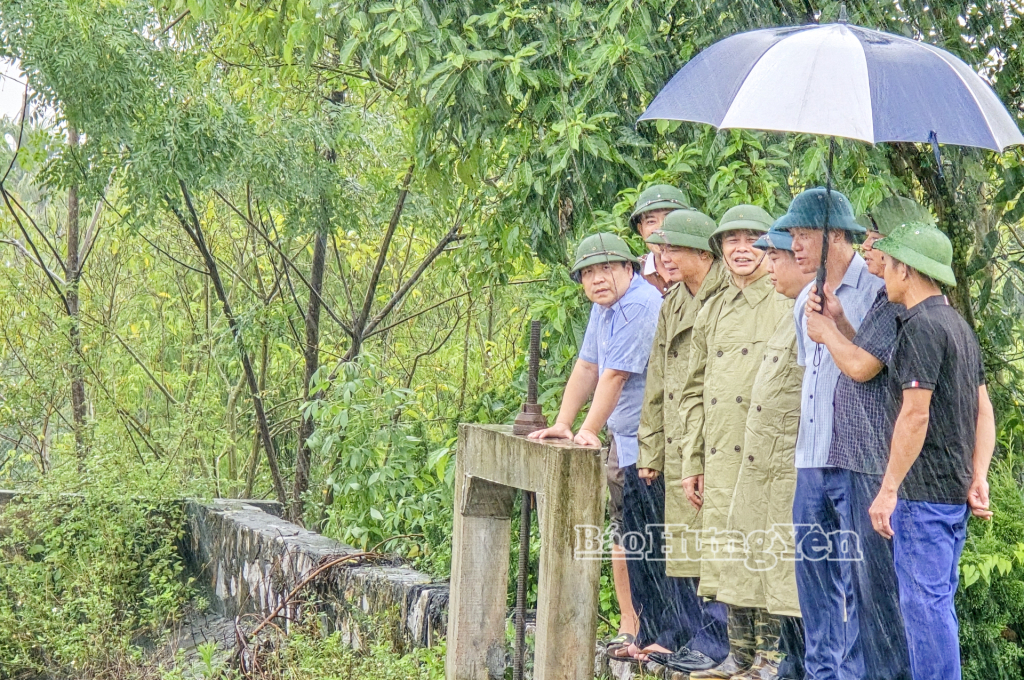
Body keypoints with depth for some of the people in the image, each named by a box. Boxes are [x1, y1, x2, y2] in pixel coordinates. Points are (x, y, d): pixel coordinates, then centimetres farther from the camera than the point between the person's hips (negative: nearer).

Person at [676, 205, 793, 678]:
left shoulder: (788, 304, -2)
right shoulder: (711, 312, 17)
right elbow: (693, 392, 20)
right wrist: (692, 462, 14)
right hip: (719, 457, 6)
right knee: (727, 559, 9)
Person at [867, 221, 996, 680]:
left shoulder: (920, 327, -15)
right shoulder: (959, 325, 15)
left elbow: (915, 416, -20)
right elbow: (984, 410, 15)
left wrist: (888, 490, -17)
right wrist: (978, 480, 13)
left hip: (923, 495, -10)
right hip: (955, 493, 10)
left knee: (924, 602, -5)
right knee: (938, 600, 15)